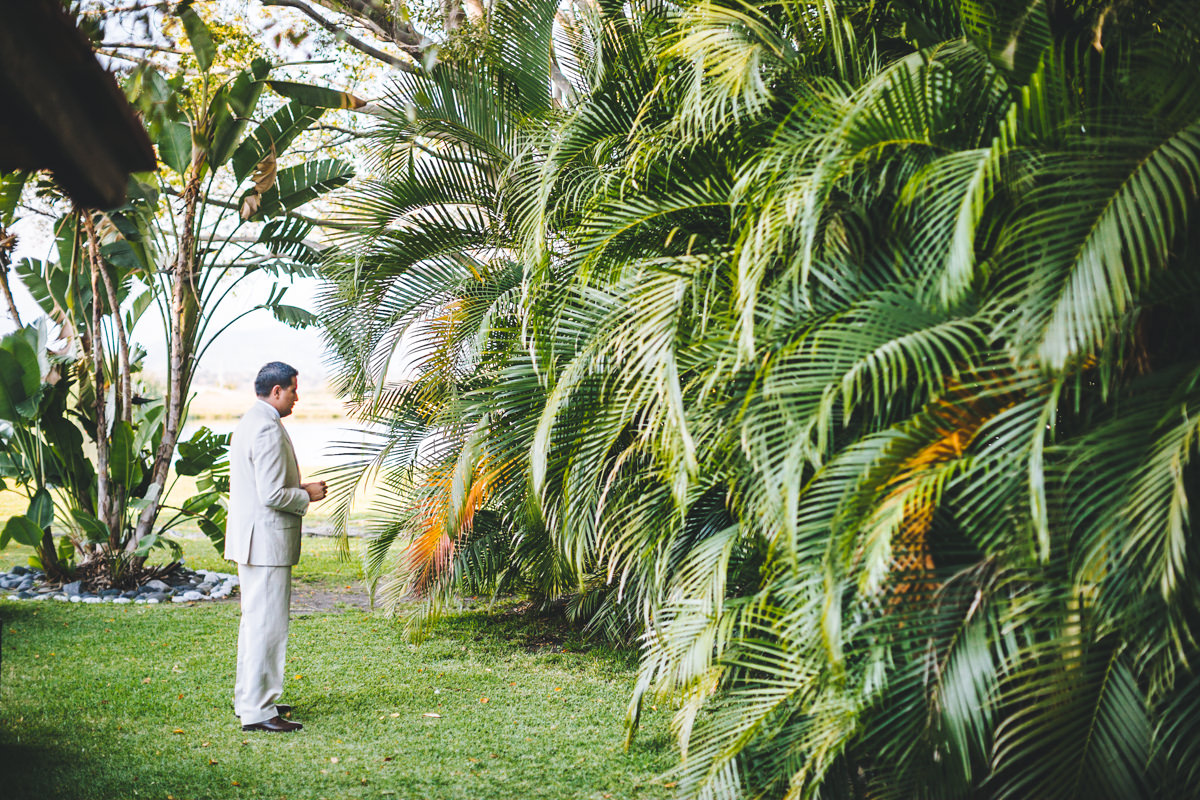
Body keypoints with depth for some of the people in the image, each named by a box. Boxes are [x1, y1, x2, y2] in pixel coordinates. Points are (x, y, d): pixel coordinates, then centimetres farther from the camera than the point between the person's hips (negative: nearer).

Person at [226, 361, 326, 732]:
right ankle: (257, 711, -3)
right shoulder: (268, 429, -19)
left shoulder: (250, 422, 15)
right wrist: (307, 496, -8)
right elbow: (273, 495, -24)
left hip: (251, 540, 11)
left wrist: (300, 489, 16)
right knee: (267, 625, -7)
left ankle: (249, 699, 29)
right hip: (267, 541, -11)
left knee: (255, 620, 19)